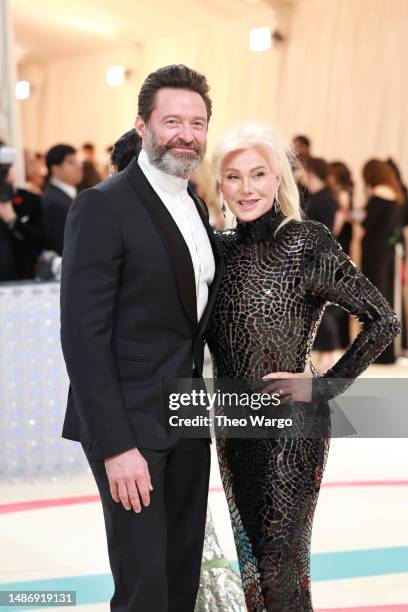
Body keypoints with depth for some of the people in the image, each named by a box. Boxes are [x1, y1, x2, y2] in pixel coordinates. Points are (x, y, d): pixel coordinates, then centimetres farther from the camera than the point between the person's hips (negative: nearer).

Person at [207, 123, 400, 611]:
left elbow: (383, 320, -14)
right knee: (249, 560, 15)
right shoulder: (221, 246, 5)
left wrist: (323, 387, -14)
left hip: (290, 428, -6)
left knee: (280, 569, -3)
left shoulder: (307, 244, -13)